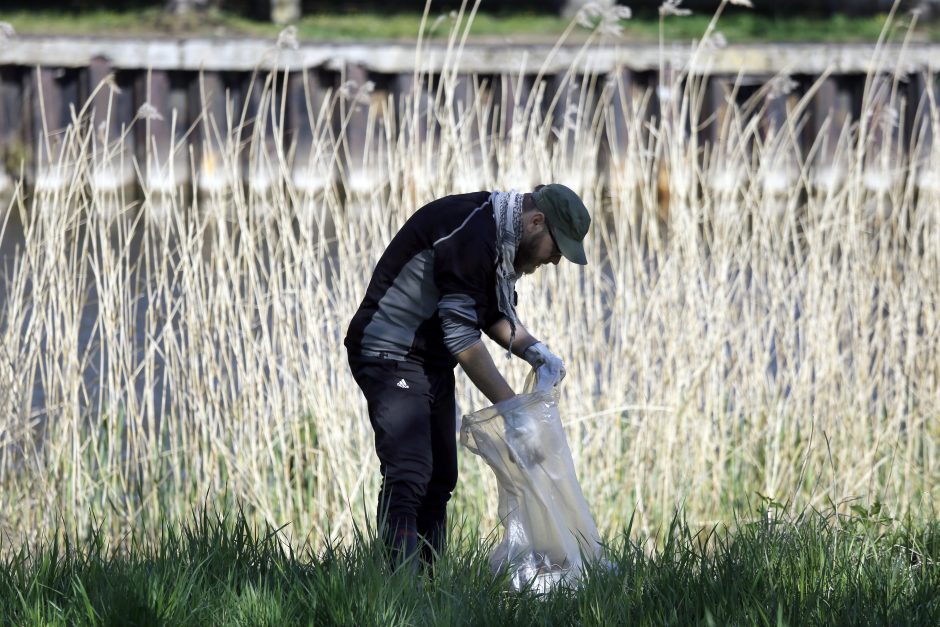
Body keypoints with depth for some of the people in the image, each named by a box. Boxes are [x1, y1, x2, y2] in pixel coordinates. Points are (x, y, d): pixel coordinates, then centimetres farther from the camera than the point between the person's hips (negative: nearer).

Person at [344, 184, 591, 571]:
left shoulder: (503, 239, 7)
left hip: (433, 362, 11)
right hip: (391, 356, -11)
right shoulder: (470, 234, -24)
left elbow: (495, 314, 20)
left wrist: (534, 351, 0)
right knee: (409, 477, -21)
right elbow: (461, 335, -26)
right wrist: (511, 407, -22)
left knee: (439, 480, 8)